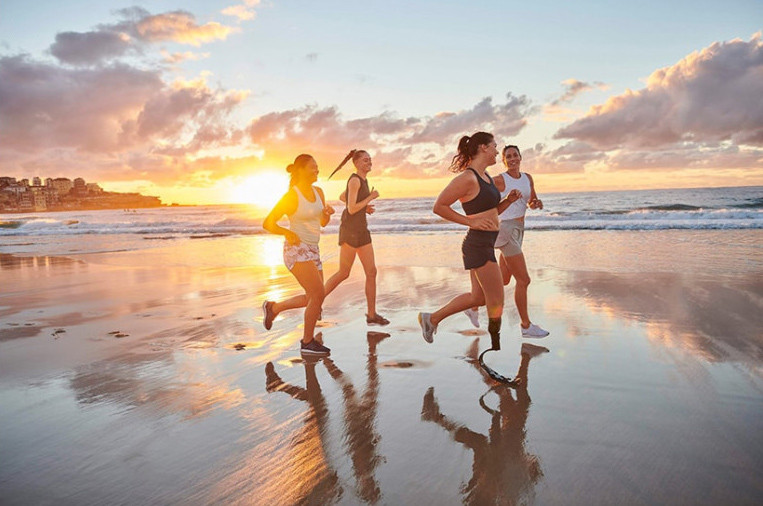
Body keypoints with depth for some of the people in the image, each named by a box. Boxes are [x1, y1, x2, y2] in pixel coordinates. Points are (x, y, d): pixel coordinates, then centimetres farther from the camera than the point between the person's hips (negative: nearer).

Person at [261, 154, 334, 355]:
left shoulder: (318, 192, 8)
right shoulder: (291, 196, -13)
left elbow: (323, 223, 17)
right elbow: (267, 223, -9)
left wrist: (328, 213, -4)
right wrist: (288, 233, -22)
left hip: (312, 250, 8)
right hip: (297, 250, -8)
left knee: (313, 298, 12)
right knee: (319, 295, -16)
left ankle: (273, 307, 32)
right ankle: (307, 342, 1)